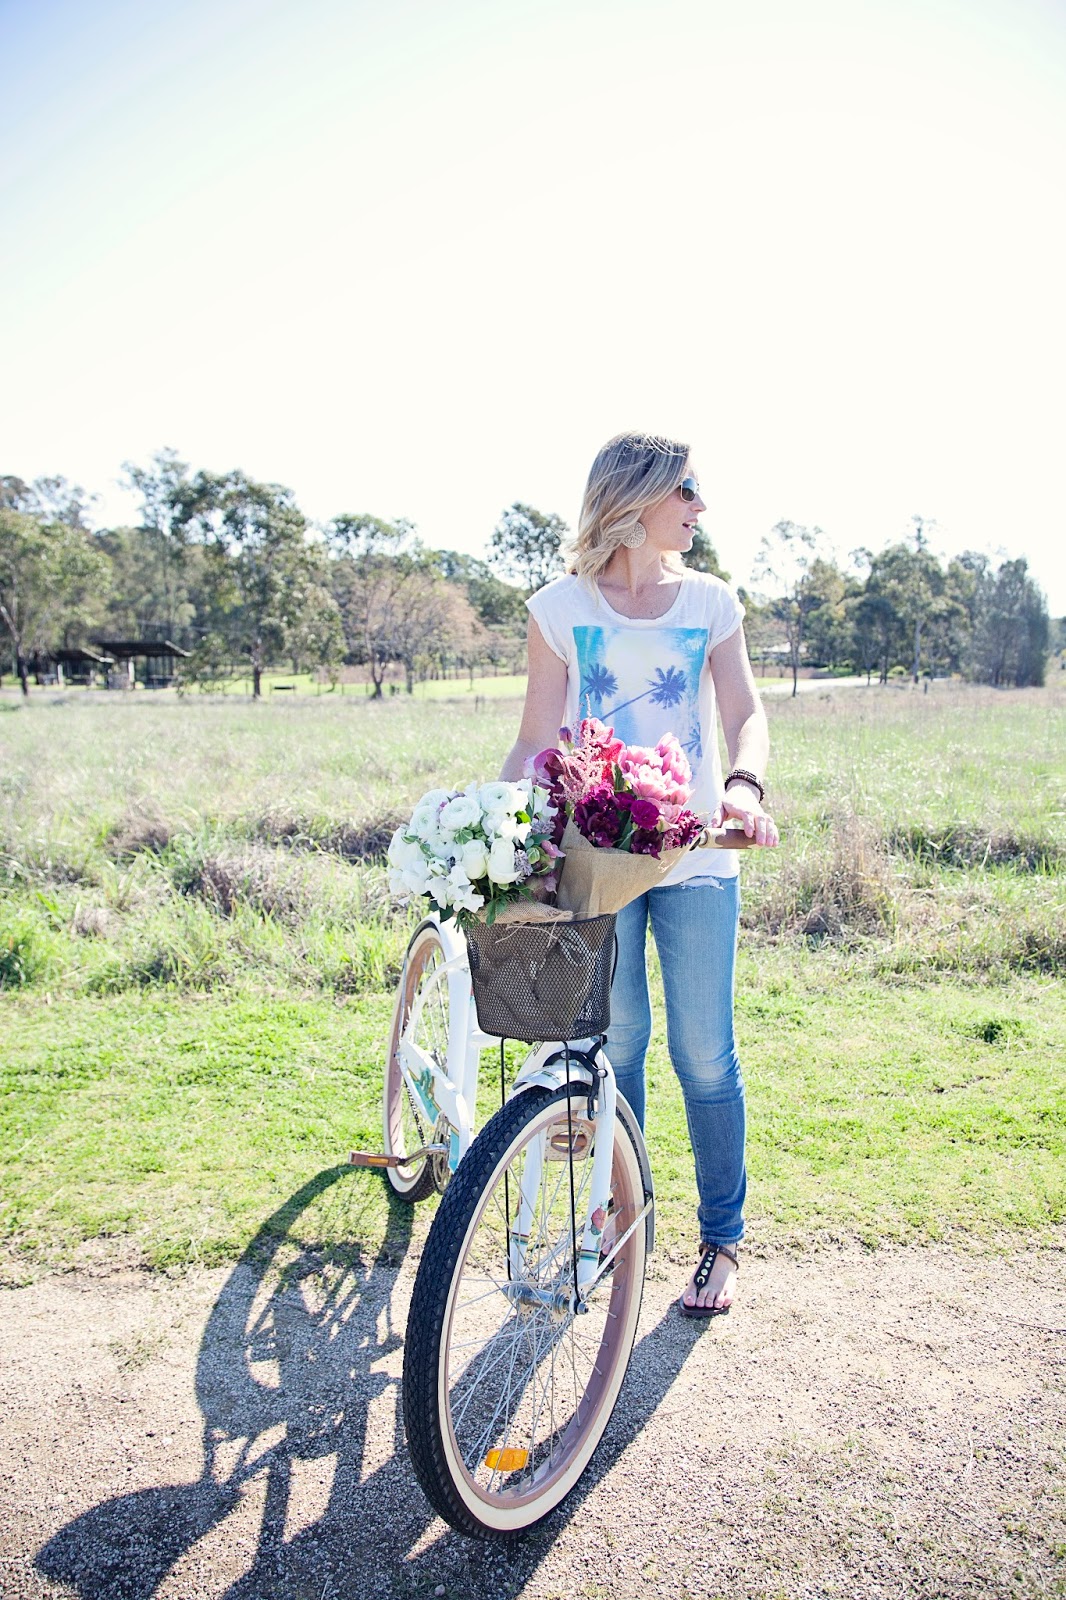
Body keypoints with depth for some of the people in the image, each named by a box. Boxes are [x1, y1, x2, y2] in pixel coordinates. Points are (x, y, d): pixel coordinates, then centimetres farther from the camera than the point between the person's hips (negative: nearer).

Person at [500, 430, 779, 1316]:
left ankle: (723, 1241, 21)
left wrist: (745, 785, -21)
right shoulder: (561, 608, 3)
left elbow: (745, 713, 0)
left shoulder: (710, 601, 7)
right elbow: (538, 740, 1)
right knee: (613, 1044, 9)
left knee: (705, 1057, 3)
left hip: (696, 858, 1)